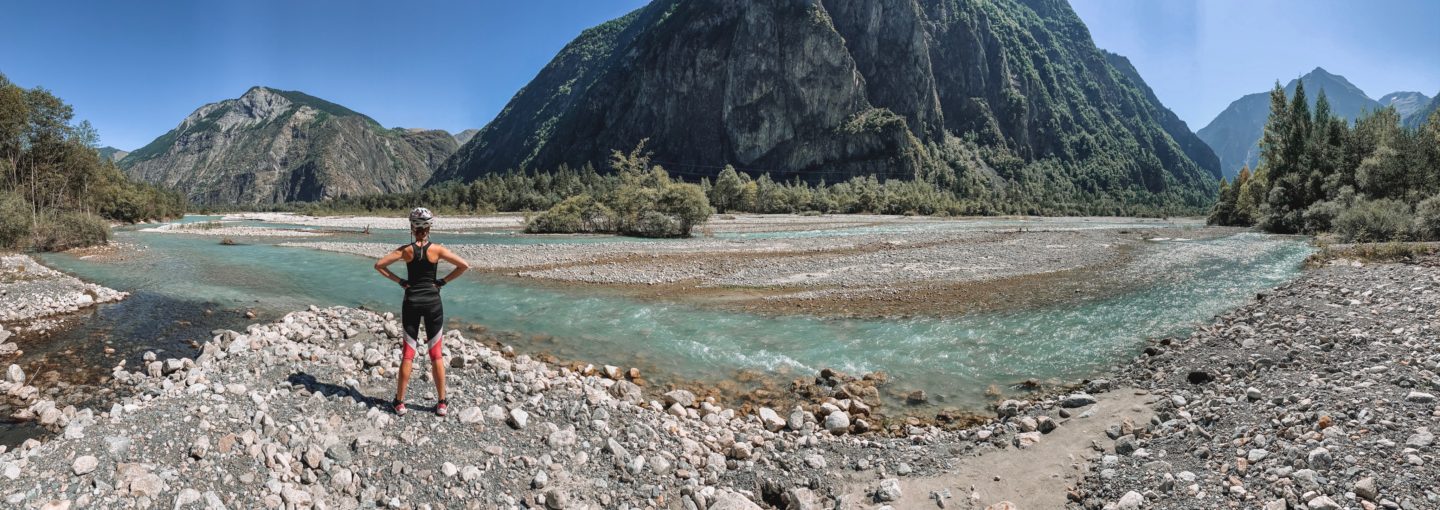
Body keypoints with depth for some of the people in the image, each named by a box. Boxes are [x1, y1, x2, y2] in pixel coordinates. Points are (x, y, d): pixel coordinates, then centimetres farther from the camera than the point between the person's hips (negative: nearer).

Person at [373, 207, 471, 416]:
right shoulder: (437, 250, -8)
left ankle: (400, 402, 15)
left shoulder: (406, 250, -5)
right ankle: (442, 403, 10)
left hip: (411, 302, 1)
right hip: (433, 302, -1)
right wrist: (444, 281, -4)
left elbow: (378, 264, -4)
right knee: (436, 354, 6)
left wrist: (398, 280, 0)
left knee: (408, 352, 10)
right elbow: (464, 265, -12)